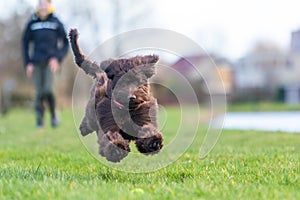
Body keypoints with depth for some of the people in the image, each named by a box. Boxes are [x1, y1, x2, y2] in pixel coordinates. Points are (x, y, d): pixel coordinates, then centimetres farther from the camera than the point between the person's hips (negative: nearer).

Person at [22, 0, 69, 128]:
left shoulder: (56, 23, 3)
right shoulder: (32, 23, 7)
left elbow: (65, 43, 6)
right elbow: (25, 43, 14)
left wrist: (58, 58, -8)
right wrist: (27, 63, 5)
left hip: (51, 62, -2)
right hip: (36, 63, 2)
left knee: (48, 89, -17)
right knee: (39, 92, -1)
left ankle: (53, 114, 6)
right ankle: (39, 120, 9)